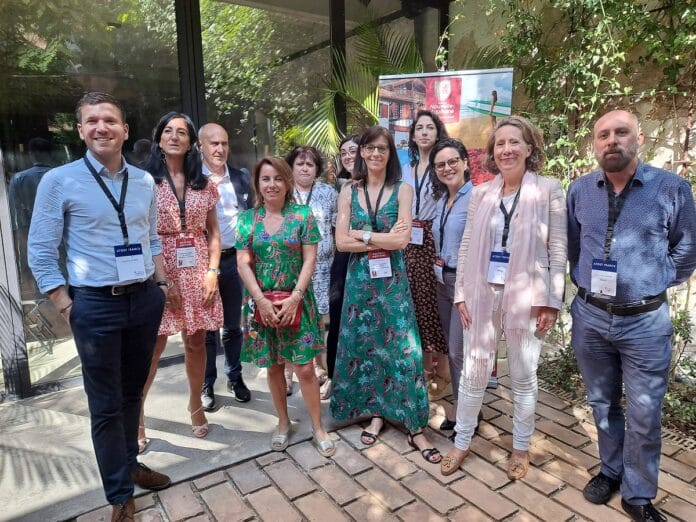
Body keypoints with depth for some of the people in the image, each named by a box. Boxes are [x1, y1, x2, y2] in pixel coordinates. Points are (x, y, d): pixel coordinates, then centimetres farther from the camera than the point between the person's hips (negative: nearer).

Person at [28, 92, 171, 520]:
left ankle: (130, 464, 41)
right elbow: (41, 252, -5)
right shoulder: (59, 181, -6)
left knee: (133, 391, 19)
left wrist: (161, 282, 8)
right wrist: (66, 306, -7)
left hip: (146, 299, 4)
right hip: (95, 304, -4)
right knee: (106, 404, 6)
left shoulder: (144, 181, 6)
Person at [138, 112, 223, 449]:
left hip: (198, 271, 3)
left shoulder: (204, 184, 9)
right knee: (153, 346, -1)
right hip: (158, 271, -3)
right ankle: (135, 413, 17)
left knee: (196, 342, 10)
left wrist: (212, 271, -1)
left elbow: (213, 233, 11)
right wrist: (159, 276, -11)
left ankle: (195, 404, 29)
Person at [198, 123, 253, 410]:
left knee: (233, 325, 15)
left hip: (234, 258, 3)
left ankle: (235, 377, 30)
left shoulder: (242, 178, 6)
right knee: (206, 327, 9)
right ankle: (206, 385, 24)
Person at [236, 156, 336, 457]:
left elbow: (310, 260, -5)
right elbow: (243, 263, -1)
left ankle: (318, 427, 17)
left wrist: (294, 298, -13)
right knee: (274, 366, 13)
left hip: (297, 302, -2)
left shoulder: (302, 215, -1)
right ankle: (283, 423, 31)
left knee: (305, 368, 0)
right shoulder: (247, 218, 3)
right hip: (262, 304, 2)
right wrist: (261, 301, -11)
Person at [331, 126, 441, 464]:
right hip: (359, 280, 2)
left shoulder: (402, 190, 0)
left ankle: (415, 428, 11)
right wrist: (385, 239, -12)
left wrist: (363, 236, -10)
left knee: (401, 348, 0)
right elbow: (341, 242, -5)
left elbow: (403, 239, -12)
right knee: (363, 345, 9)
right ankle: (376, 413, 28)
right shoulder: (348, 192, 5)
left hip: (393, 280, -2)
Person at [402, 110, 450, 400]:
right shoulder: (406, 169, 17)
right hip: (411, 243, 5)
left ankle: (442, 373, 12)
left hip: (435, 241, -5)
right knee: (415, 303, 7)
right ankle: (425, 368, 22)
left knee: (435, 303, -3)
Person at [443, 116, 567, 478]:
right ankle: (461, 442, 29)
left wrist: (551, 301, -8)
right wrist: (461, 294, 1)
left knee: (523, 377, 12)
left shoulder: (549, 190, -2)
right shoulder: (481, 193, 6)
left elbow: (558, 250, -4)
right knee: (473, 372, 10)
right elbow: (466, 247, 6)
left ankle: (520, 448, 32)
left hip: (526, 296, -2)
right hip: (483, 294, 2)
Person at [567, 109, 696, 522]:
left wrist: (650, 284, 3)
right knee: (602, 404, 17)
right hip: (590, 316, 3)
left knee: (644, 414, 6)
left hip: (646, 321, -2)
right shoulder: (579, 190, 2)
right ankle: (612, 471, 38)